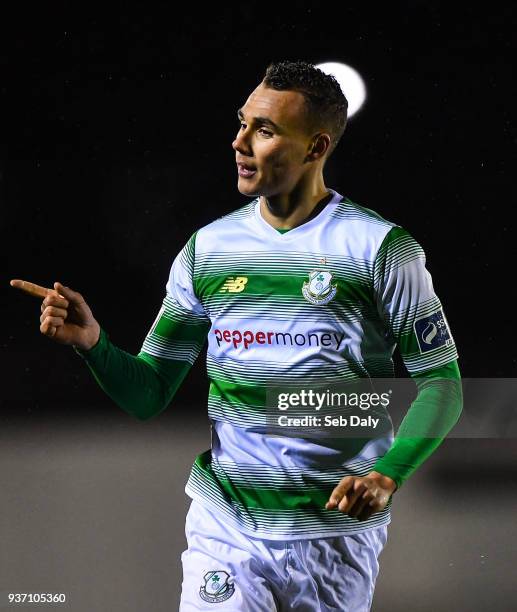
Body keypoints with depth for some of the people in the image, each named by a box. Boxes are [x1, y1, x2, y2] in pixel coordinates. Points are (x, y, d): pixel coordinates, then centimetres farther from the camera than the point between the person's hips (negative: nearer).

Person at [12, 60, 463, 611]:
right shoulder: (206, 249, 4)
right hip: (225, 523, 2)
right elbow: (148, 395, 6)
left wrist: (387, 475, -20)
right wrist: (93, 343, -14)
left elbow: (440, 385, -4)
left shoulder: (383, 249, -6)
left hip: (339, 530, -2)